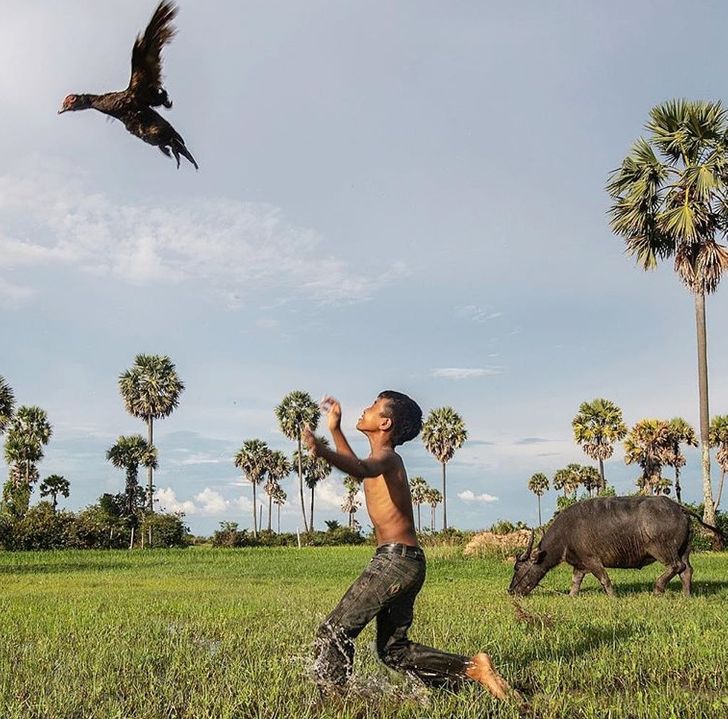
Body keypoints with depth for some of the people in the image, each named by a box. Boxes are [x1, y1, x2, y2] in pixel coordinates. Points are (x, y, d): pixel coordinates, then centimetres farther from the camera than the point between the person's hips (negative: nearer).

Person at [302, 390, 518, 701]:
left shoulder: (386, 456, -11)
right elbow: (359, 467, 42)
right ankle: (472, 668, 13)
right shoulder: (386, 460, 19)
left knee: (333, 631, -7)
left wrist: (323, 452, -55)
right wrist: (335, 429, 39)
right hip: (406, 562, 10)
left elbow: (362, 469, -36)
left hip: (395, 559, -10)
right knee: (394, 650, 15)